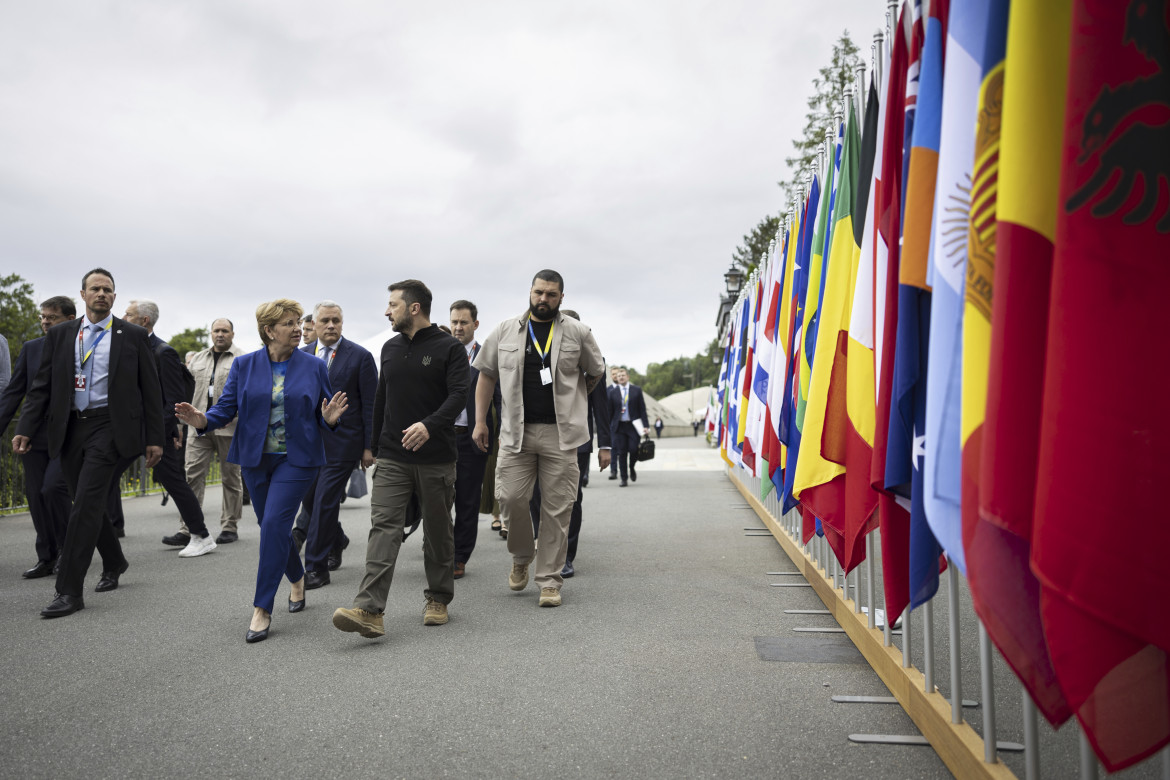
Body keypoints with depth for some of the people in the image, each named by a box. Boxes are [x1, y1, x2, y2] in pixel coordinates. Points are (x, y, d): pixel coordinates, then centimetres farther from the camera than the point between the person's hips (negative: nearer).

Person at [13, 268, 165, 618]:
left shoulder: (133, 336, 2)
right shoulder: (60, 335, 11)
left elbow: (151, 390, 2)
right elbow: (42, 386, 10)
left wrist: (154, 438, -1)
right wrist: (25, 429, -2)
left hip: (109, 425, -4)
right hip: (70, 428, 4)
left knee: (87, 503, -12)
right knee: (87, 504, 12)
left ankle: (69, 591, -7)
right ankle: (114, 563, 34)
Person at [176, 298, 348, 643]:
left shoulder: (314, 367, 0)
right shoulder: (244, 365, 3)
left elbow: (322, 415, 5)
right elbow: (226, 407, 0)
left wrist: (329, 419, -18)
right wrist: (202, 421, -20)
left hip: (296, 459, -3)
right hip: (255, 459, 3)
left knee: (274, 523, -13)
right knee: (273, 526, 13)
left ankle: (262, 609, -5)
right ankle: (297, 579, 41)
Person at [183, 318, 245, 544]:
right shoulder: (198, 359, 17)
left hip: (229, 427, -4)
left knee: (230, 478, 5)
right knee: (192, 475, -3)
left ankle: (230, 528, 15)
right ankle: (188, 529, -1)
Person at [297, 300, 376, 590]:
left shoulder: (360, 356, -5)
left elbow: (370, 405, -5)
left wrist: (369, 446, -7)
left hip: (342, 442, -5)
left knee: (325, 502, -5)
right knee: (309, 500, 11)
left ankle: (316, 568, 5)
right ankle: (335, 542, 37)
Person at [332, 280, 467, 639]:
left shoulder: (449, 348, -4)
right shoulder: (390, 348, 13)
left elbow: (458, 394, -16)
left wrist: (430, 425, -32)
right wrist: (376, 447, 22)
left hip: (436, 459, -4)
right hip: (392, 459, 4)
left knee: (438, 531, 8)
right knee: (383, 528, -7)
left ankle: (438, 599, 25)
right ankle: (370, 611, -12)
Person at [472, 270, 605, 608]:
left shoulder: (578, 333, 5)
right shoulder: (505, 331, 8)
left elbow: (596, 373, 18)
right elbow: (487, 375, 13)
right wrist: (480, 421, 8)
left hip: (560, 434, -1)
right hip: (516, 431, 1)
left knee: (557, 509, 1)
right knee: (510, 497, -6)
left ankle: (550, 580, 14)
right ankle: (522, 556, 24)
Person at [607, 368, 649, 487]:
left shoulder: (637, 390, 6)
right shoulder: (613, 392, 7)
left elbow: (642, 409, 4)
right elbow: (610, 411, 9)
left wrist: (645, 425, -3)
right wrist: (607, 428, 7)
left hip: (633, 425, -1)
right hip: (619, 426, 1)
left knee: (634, 449, -10)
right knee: (621, 453, -1)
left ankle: (632, 468, 22)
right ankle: (623, 479, 7)